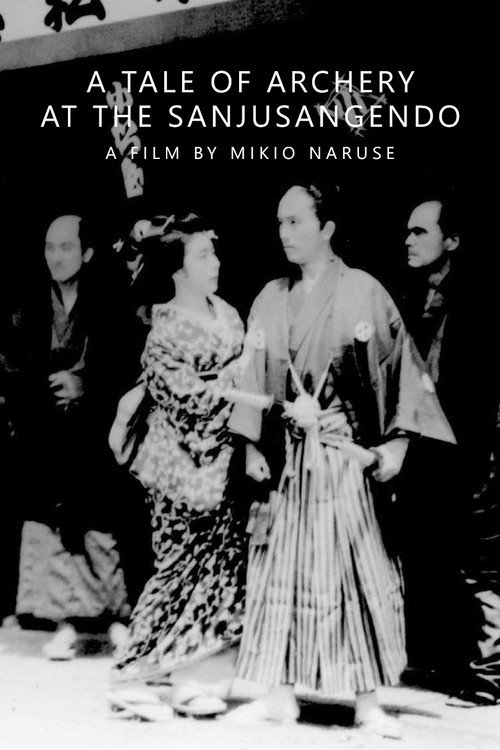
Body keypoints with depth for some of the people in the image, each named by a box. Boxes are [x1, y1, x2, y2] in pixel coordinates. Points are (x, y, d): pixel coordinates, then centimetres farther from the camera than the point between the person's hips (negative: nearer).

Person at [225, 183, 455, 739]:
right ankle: (280, 693, 14)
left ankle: (367, 701, 7)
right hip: (286, 456, 4)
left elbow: (403, 368, -3)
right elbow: (256, 376, 12)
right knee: (281, 569, 5)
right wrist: (251, 445, 6)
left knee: (358, 570, -2)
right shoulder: (270, 300, 9)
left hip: (350, 456, -4)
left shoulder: (364, 292, -3)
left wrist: (397, 441, -9)